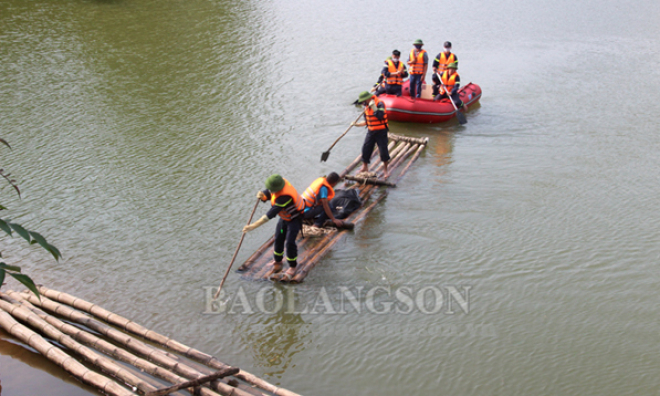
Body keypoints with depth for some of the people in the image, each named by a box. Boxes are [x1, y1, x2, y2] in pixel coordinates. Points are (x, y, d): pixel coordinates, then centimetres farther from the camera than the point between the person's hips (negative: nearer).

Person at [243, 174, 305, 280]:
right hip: (284, 217, 8)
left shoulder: (284, 197, -43)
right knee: (278, 239, 11)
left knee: (290, 242, -13)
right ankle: (277, 262, 30)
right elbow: (267, 194, -3)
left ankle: (292, 267, 8)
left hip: (295, 218, -8)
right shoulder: (278, 182, -19)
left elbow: (271, 214, -42)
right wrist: (262, 195, -30)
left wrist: (253, 226, -41)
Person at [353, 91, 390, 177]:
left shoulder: (380, 104, -15)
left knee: (383, 150, -3)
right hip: (371, 131, 6)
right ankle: (365, 167, 24)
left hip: (381, 131, -6)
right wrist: (357, 124, 5)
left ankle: (385, 170, 12)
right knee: (366, 148, 6)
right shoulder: (367, 107, 7)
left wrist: (373, 107, -31)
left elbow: (380, 116, -32)